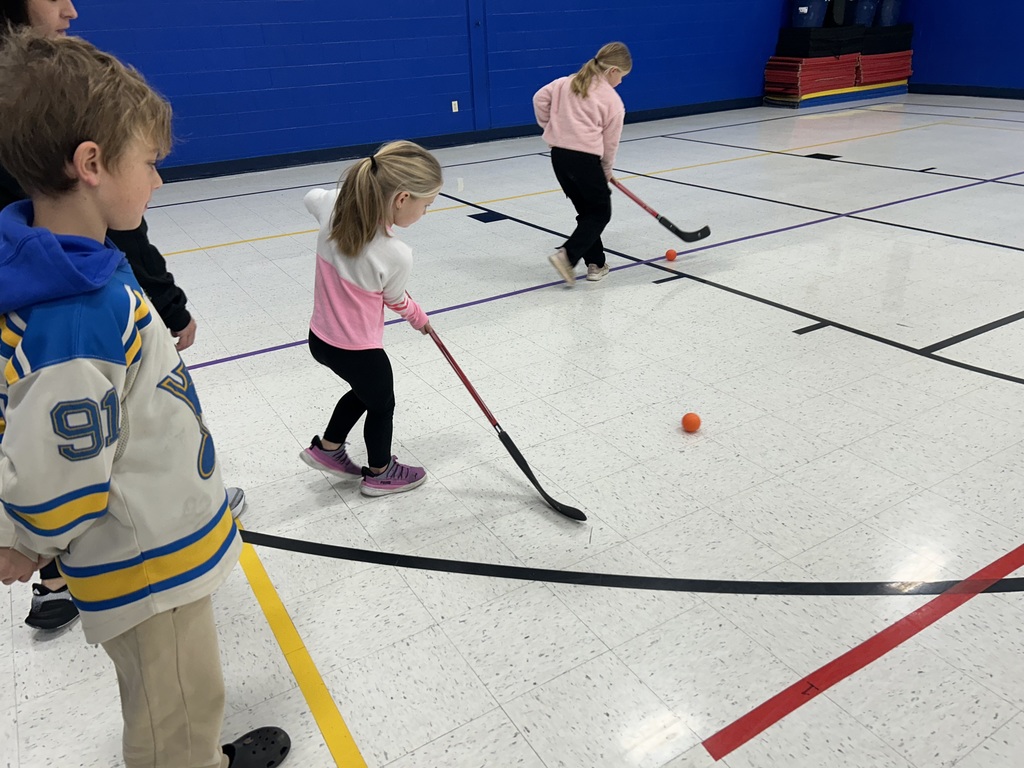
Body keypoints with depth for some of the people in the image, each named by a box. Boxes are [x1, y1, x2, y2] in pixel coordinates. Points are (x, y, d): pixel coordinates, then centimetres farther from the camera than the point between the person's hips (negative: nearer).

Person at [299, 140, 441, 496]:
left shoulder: (333, 207, -14)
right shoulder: (396, 255, -29)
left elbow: (311, 197, 12)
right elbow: (395, 301, -8)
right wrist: (421, 319, 13)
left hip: (320, 337, 6)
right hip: (358, 351, -6)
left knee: (365, 391, 32)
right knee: (382, 404, 22)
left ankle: (327, 448, 46)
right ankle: (379, 473, 44)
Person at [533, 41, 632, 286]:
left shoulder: (567, 83, 13)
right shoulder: (613, 100, 0)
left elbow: (540, 98, 10)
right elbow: (610, 143, 4)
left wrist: (550, 126, 20)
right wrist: (606, 172, 17)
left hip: (559, 155, 7)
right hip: (584, 158, -6)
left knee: (587, 211, 18)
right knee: (600, 213, 8)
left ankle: (595, 263, 20)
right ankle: (567, 255, -9)